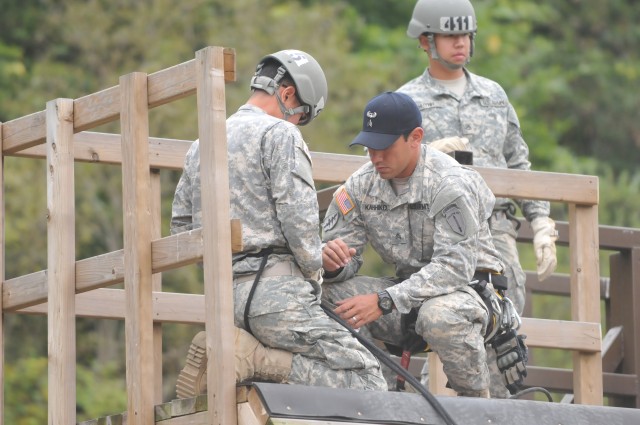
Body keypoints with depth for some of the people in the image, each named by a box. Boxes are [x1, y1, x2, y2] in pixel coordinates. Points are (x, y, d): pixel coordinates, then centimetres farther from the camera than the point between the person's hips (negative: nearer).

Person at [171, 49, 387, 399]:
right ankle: (253, 357, -20)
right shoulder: (279, 134, -3)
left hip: (222, 295, 9)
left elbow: (181, 224, 24)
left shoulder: (200, 146, 22)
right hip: (274, 289, -9)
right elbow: (298, 215, -12)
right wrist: (314, 272, 3)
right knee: (366, 382, -11)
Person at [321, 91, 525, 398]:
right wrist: (332, 263, -28)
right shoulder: (361, 185, -1)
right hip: (409, 287, 6)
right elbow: (345, 260, 0)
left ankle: (478, 402, -14)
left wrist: (385, 301, -37)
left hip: (468, 287, -5)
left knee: (439, 315, -40)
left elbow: (455, 266, -28)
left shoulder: (450, 184, -20)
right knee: (331, 292, -18)